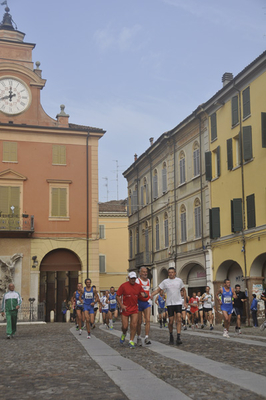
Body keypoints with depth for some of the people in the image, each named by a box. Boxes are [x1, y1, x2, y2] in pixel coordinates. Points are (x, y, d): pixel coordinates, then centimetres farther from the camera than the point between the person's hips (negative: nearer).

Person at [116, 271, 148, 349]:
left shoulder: (138, 286, 5)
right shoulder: (123, 286, -6)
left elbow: (143, 294, 12)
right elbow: (117, 296, -2)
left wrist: (144, 295, -14)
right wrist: (121, 305, -13)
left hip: (134, 309, 2)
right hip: (125, 309, -2)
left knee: (134, 325, -9)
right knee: (125, 326, -1)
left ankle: (131, 341, 3)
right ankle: (123, 334, 34)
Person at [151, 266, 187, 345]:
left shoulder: (179, 280, 4)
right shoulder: (165, 282, 1)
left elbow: (184, 290, 15)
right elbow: (158, 290, 0)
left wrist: (185, 302, 12)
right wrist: (151, 295, -19)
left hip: (178, 303, 0)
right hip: (170, 303, 0)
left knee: (179, 318, -16)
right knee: (171, 321, 0)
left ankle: (178, 337, -18)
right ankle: (171, 336, 21)